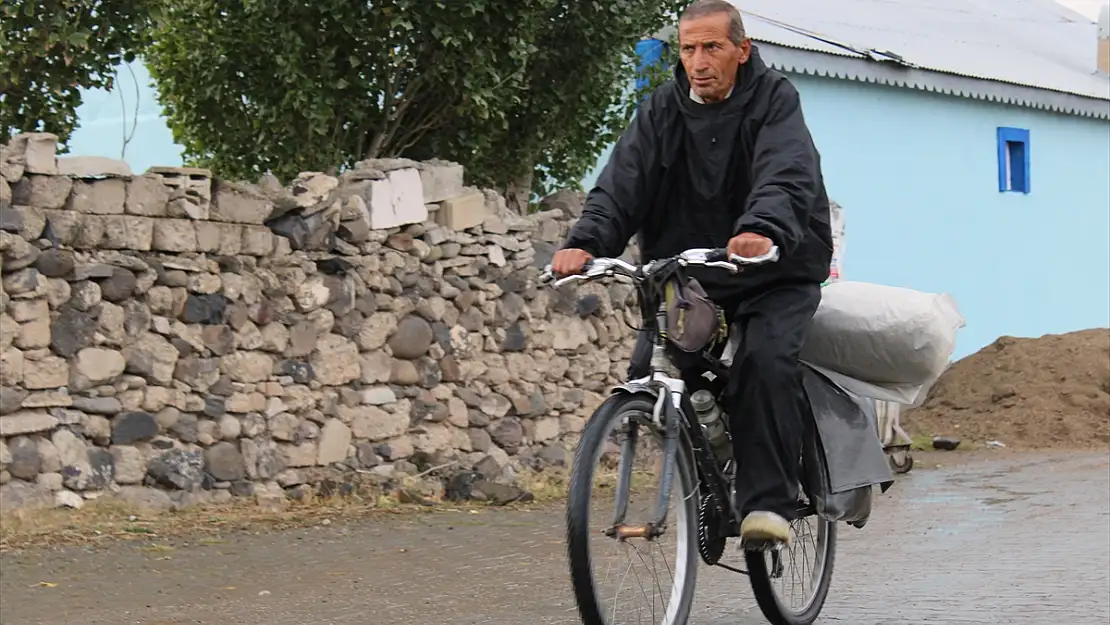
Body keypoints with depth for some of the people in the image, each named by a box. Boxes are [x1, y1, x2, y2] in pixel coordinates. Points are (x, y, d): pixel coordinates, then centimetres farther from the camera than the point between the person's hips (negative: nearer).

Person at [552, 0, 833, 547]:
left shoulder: (773, 100, -8)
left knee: (765, 360, -29)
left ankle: (768, 502, -24)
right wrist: (584, 243, -29)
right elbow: (623, 182, -9)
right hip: (690, 278, 5)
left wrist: (764, 230, -49)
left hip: (776, 276, -4)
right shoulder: (662, 110, 3)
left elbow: (787, 176, -26)